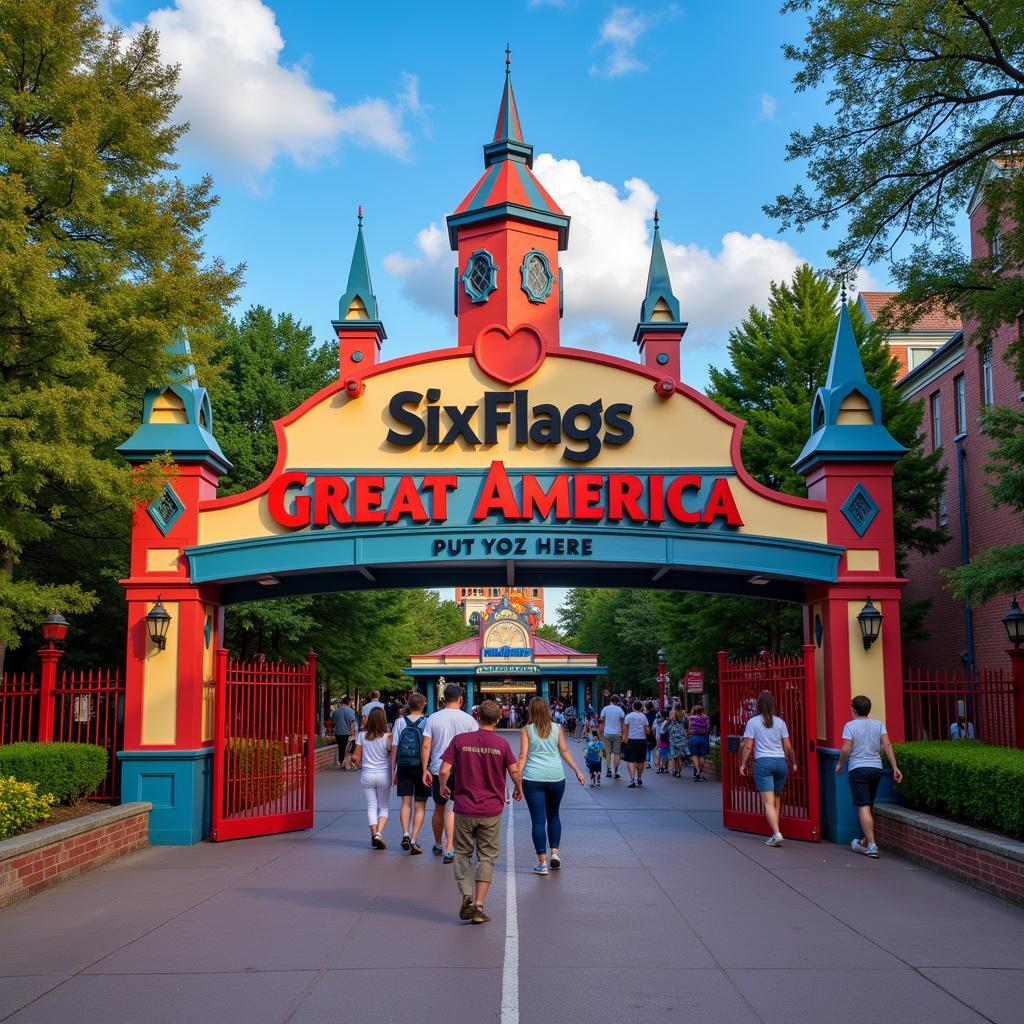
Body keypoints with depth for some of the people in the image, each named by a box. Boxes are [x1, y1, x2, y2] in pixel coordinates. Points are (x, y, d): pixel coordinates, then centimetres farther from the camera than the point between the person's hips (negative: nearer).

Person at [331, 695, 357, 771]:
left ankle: (341, 764, 19)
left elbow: (333, 720, 20)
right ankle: (347, 765, -3)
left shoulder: (335, 711, 6)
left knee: (340, 749, 14)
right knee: (348, 750, 2)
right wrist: (352, 734, -12)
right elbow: (352, 723, -14)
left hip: (337, 733, 5)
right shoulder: (350, 711, -10)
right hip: (347, 733, -5)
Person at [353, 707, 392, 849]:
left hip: (367, 775, 1)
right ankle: (379, 833, -9)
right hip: (383, 775, -1)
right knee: (384, 807, 10)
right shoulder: (387, 737, -10)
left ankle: (374, 833, 2)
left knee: (371, 807, 10)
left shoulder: (362, 735, -5)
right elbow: (393, 756, -12)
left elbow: (356, 757, -4)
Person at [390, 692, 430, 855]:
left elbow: (394, 748, 0)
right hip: (421, 768, -2)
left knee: (406, 802, 12)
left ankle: (405, 834, -5)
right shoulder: (427, 723, -6)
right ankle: (414, 840, 1)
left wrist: (393, 770, 6)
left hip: (403, 768, 2)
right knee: (420, 806, 7)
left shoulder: (400, 722, 0)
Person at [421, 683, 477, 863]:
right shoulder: (468, 719, -3)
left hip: (437, 769, 2)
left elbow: (426, 746, -4)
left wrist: (425, 769, 0)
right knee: (453, 809, -3)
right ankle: (449, 849, -12)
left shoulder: (433, 718, -1)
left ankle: (438, 845, 34)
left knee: (439, 808, 18)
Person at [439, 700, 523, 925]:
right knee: (487, 857, 9)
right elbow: (515, 772, -6)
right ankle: (479, 906, 4)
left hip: (464, 808, 0)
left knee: (462, 853, 16)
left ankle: (466, 895, -3)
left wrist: (443, 787, 12)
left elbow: (444, 770, -9)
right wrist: (518, 789, 15)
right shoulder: (501, 744, -5)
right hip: (491, 810, 0)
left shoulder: (460, 740, -5)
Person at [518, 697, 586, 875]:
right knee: (553, 816, 22)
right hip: (556, 777, 2)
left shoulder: (527, 730, -1)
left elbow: (523, 757, -5)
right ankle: (554, 852, 12)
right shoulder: (557, 728, 5)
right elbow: (564, 751, 5)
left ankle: (542, 863, 0)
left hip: (533, 779, -2)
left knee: (538, 820, 1)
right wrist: (577, 771, 13)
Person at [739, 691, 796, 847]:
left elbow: (748, 746, -2)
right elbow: (788, 747, 7)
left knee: (768, 802, -5)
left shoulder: (752, 722, 0)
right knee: (777, 797, 16)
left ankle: (777, 833, -19)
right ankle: (776, 832, 17)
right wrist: (793, 763, 19)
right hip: (781, 762, 3)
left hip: (763, 762, -3)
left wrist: (743, 764, 7)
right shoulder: (780, 722, 6)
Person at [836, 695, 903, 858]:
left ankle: (871, 845, -14)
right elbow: (887, 745, -2)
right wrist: (895, 767, -3)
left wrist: (840, 765, 4)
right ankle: (864, 841, 29)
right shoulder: (878, 724, 7)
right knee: (870, 806, 18)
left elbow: (846, 749, -12)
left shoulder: (850, 725, -5)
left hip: (858, 769, -5)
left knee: (863, 807, -7)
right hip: (876, 768, 5)